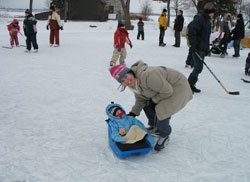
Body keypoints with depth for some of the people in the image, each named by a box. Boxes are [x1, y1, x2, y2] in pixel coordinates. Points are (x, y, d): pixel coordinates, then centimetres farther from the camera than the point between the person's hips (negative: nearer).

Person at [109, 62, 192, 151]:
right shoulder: (134, 83, -7)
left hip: (179, 86, -9)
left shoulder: (146, 76, -36)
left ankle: (164, 135, 7)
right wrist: (133, 113, 5)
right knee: (147, 104, 12)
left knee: (161, 112, -21)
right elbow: (141, 99, 9)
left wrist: (154, 100, -15)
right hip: (165, 85, 9)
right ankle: (155, 128, 33)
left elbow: (167, 91, -29)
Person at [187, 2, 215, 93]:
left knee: (198, 67, 12)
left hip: (202, 49, 9)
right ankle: (189, 85, 2)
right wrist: (193, 44, -24)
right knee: (198, 67, -9)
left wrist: (207, 49, 21)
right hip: (197, 48, -9)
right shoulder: (199, 18, -13)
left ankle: (190, 84, 21)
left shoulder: (207, 21, 17)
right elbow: (191, 29, -23)